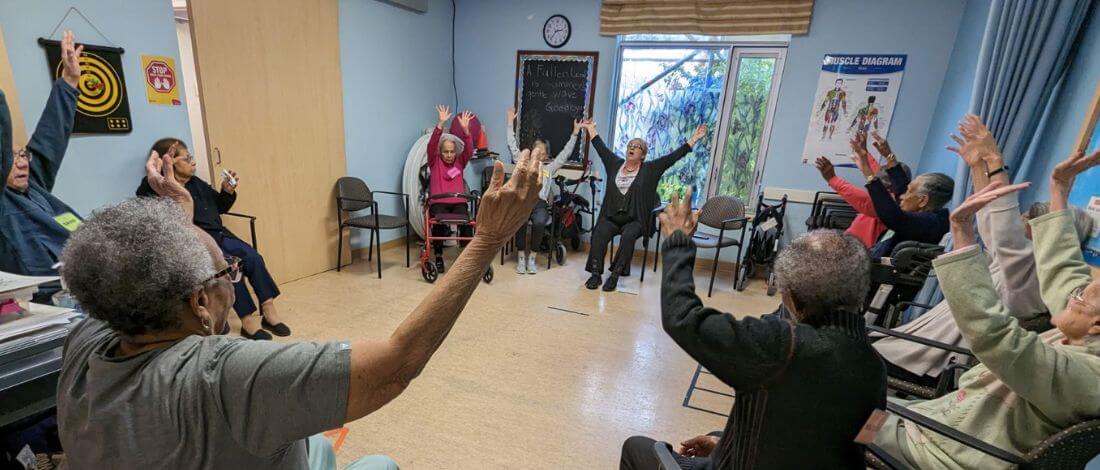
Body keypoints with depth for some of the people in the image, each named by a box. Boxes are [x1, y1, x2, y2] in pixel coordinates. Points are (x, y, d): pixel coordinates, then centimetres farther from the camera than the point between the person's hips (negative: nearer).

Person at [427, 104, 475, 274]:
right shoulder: (434, 162, 9)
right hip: (438, 202, -1)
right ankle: (438, 256, -12)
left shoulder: (460, 162, 13)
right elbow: (431, 144, -7)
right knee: (439, 222, -32)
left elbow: (469, 149, -4)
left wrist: (465, 129, -20)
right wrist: (441, 123, -20)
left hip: (458, 202, 1)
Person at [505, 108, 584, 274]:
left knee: (539, 222, -33)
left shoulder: (549, 168, 27)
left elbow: (565, 154, 23)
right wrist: (511, 123, 23)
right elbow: (513, 146, 24)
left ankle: (532, 257, -16)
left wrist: (575, 133, 20)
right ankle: (521, 256, -17)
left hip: (540, 203, 0)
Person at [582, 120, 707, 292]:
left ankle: (615, 276, -25)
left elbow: (674, 156, 2)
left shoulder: (650, 169, 6)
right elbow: (601, 147, 25)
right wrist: (591, 129, 32)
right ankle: (596, 274, -22)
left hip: (635, 220, -2)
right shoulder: (615, 164, 15)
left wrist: (693, 139, -2)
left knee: (628, 236, -32)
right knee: (600, 232, -27)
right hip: (611, 216, 2)